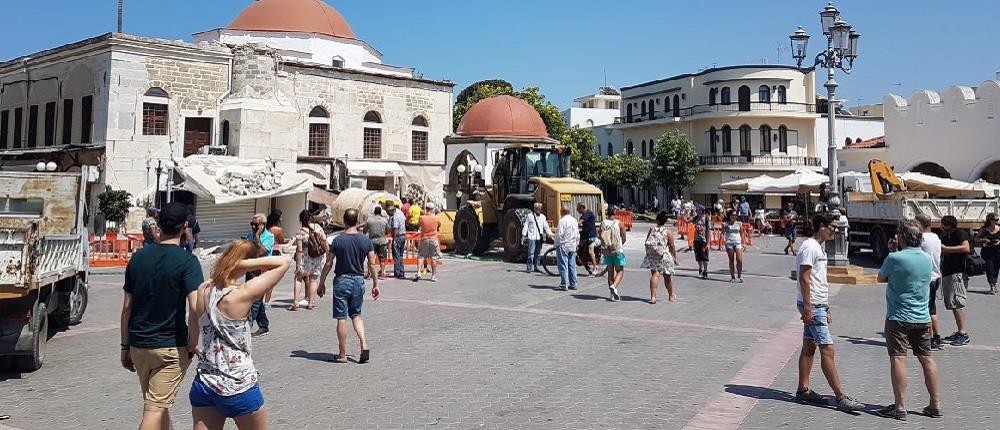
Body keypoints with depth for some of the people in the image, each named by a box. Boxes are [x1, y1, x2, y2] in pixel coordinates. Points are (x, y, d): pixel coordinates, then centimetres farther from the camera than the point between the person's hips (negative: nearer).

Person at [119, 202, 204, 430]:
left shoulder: (138, 257, 4)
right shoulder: (187, 261, -12)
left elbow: (127, 307, 6)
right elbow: (195, 308, -22)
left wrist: (126, 347, 14)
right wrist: (192, 344, -7)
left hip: (138, 345, 6)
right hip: (171, 347, -5)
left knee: (159, 403, 21)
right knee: (155, 409, -3)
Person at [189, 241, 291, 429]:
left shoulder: (203, 290, -2)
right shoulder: (242, 295, -20)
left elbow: (194, 334, 9)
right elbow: (285, 262, -18)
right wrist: (243, 264, -18)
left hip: (204, 384, 5)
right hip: (239, 388, -5)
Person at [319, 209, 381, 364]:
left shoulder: (338, 240, -9)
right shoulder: (366, 240, -1)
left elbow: (328, 264, -5)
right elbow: (372, 265, 1)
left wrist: (322, 283, 7)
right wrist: (375, 284, 10)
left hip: (342, 280, -3)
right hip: (359, 281, 3)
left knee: (341, 318, 4)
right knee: (356, 315, 18)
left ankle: (343, 355, 9)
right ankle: (364, 345, 0)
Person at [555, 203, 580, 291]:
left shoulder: (562, 221, -15)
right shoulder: (574, 220, 8)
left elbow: (559, 234, -18)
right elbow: (578, 235, 13)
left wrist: (557, 244, -5)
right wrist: (577, 244, 23)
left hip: (563, 246, -7)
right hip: (572, 246, 7)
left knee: (563, 266, -3)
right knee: (572, 266, 11)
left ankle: (564, 285, -3)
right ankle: (573, 284, 15)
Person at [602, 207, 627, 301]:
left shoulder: (603, 223, -1)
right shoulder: (619, 223, -7)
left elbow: (601, 237, 5)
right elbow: (624, 238, 0)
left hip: (607, 251, 3)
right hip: (618, 251, -3)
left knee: (610, 271, 12)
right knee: (620, 271, 7)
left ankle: (613, 294, 13)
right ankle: (614, 286, -19)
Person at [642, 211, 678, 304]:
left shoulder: (652, 230, 2)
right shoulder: (668, 232, -5)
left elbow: (647, 243, 6)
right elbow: (672, 246, -6)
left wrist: (649, 253, 18)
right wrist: (675, 257, 4)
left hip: (652, 256, 1)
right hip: (664, 256, -1)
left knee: (655, 274, -5)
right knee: (667, 277, 15)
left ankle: (653, 296, -22)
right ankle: (671, 295, 36)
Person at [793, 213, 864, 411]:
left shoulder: (819, 248, 16)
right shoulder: (809, 247, -15)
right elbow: (804, 279, -19)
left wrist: (826, 309, 21)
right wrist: (807, 308, -22)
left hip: (818, 306, 10)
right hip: (812, 306, -10)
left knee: (809, 347, 12)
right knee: (827, 350, -9)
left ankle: (803, 390, 18)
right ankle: (840, 397, -6)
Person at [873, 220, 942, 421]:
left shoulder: (894, 258, -14)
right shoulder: (927, 259, 4)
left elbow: (881, 278, 0)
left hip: (898, 317, -6)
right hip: (922, 318, 6)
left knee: (898, 359, -3)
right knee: (926, 358, 11)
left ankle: (900, 406, -2)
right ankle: (935, 404, 18)